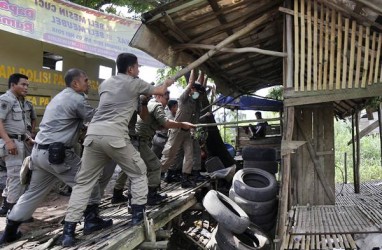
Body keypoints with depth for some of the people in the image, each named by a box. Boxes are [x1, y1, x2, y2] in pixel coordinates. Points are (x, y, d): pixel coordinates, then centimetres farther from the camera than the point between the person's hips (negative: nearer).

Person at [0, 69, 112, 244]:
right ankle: (91, 220, 12)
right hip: (56, 153, -10)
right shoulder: (76, 99, -12)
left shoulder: (60, 97, 19)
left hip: (40, 151, 10)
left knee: (34, 192, 19)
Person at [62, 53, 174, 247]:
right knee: (138, 173, 15)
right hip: (115, 136, -5)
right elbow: (159, 91, 23)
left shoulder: (105, 83, 25)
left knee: (83, 182, 12)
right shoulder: (135, 83, 9)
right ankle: (138, 216, 17)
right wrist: (167, 83, 46)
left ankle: (68, 231, 10)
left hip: (93, 134, 6)